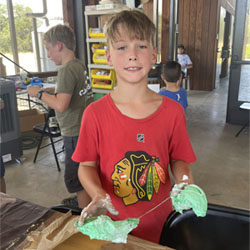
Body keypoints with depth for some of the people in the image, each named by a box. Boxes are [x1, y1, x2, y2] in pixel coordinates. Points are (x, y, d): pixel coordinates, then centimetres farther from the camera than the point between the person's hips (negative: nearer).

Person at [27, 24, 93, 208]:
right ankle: (85, 202, 44)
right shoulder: (79, 65, 9)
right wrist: (48, 92, 10)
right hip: (86, 129, 9)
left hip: (75, 134, -9)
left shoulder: (67, 69, -19)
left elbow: (61, 105, -27)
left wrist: (40, 93, -12)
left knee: (76, 180, 3)